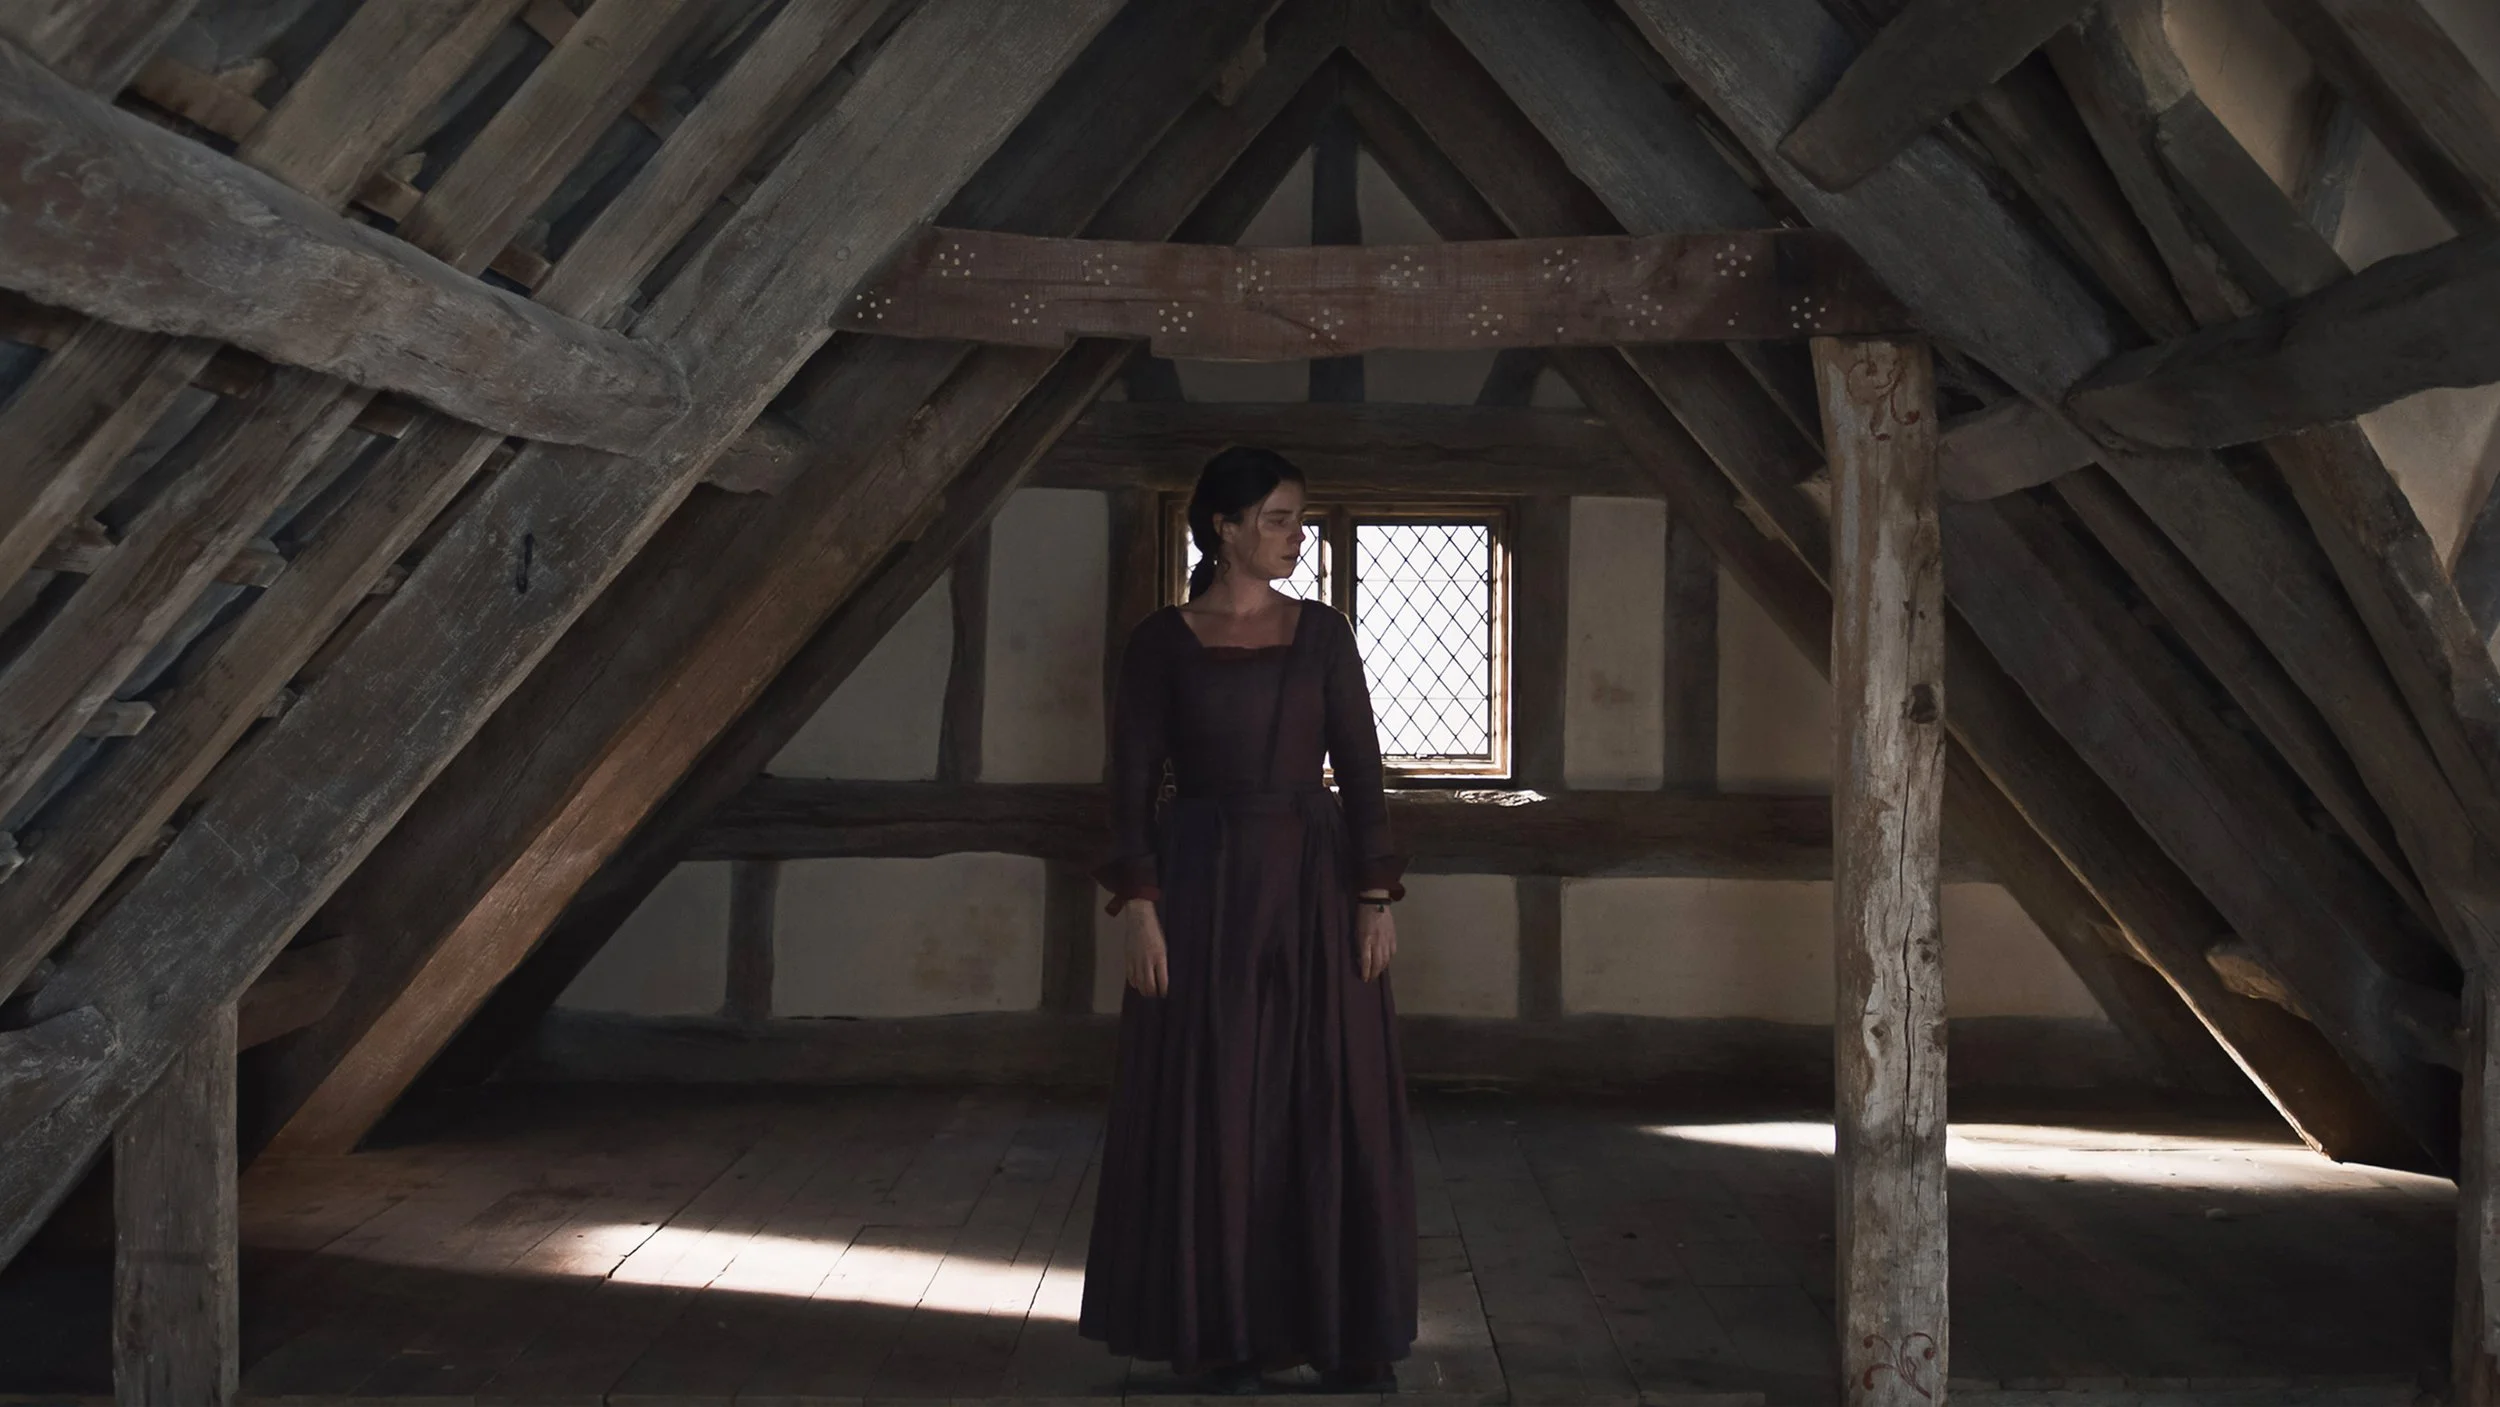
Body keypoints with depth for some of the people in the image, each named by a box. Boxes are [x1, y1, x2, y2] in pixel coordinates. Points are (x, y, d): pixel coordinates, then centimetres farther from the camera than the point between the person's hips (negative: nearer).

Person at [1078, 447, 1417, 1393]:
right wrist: (1139, 907, -11)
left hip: (1313, 885, 2)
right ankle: (1222, 1332, 14)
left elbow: (1359, 769, 3)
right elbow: (1132, 782, -2)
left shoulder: (1323, 633, 6)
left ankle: (1347, 1332, 13)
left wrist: (1376, 897, -4)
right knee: (1211, 1111, 2)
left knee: (1333, 1105, 2)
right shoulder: (1161, 641, 1)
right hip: (1205, 888, -2)